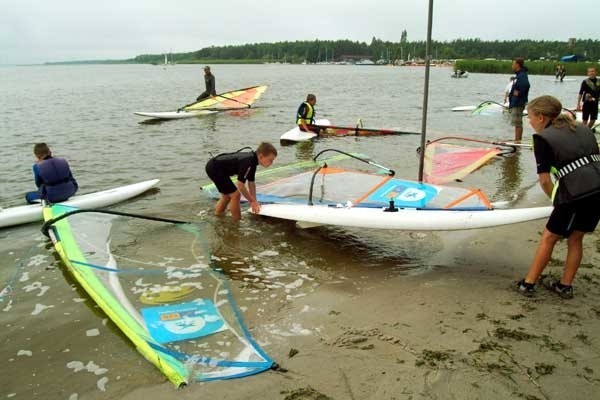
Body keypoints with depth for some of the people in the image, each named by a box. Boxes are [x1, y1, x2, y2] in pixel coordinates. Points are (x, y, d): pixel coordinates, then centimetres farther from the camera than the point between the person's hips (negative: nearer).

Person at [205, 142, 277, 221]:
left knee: (227, 195, 23)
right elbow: (240, 184, -24)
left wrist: (254, 201, 10)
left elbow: (251, 183, 12)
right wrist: (252, 201, -14)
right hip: (214, 168, -10)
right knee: (235, 195, -9)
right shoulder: (248, 162, -27)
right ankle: (237, 222, 5)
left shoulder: (252, 159, 3)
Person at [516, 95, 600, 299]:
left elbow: (544, 180, -4)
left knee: (549, 237, 10)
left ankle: (527, 283, 20)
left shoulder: (542, 138, -2)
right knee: (575, 238, 21)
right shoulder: (583, 128, 18)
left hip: (576, 194, -7)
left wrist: (556, 199, 13)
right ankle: (565, 286, 31)